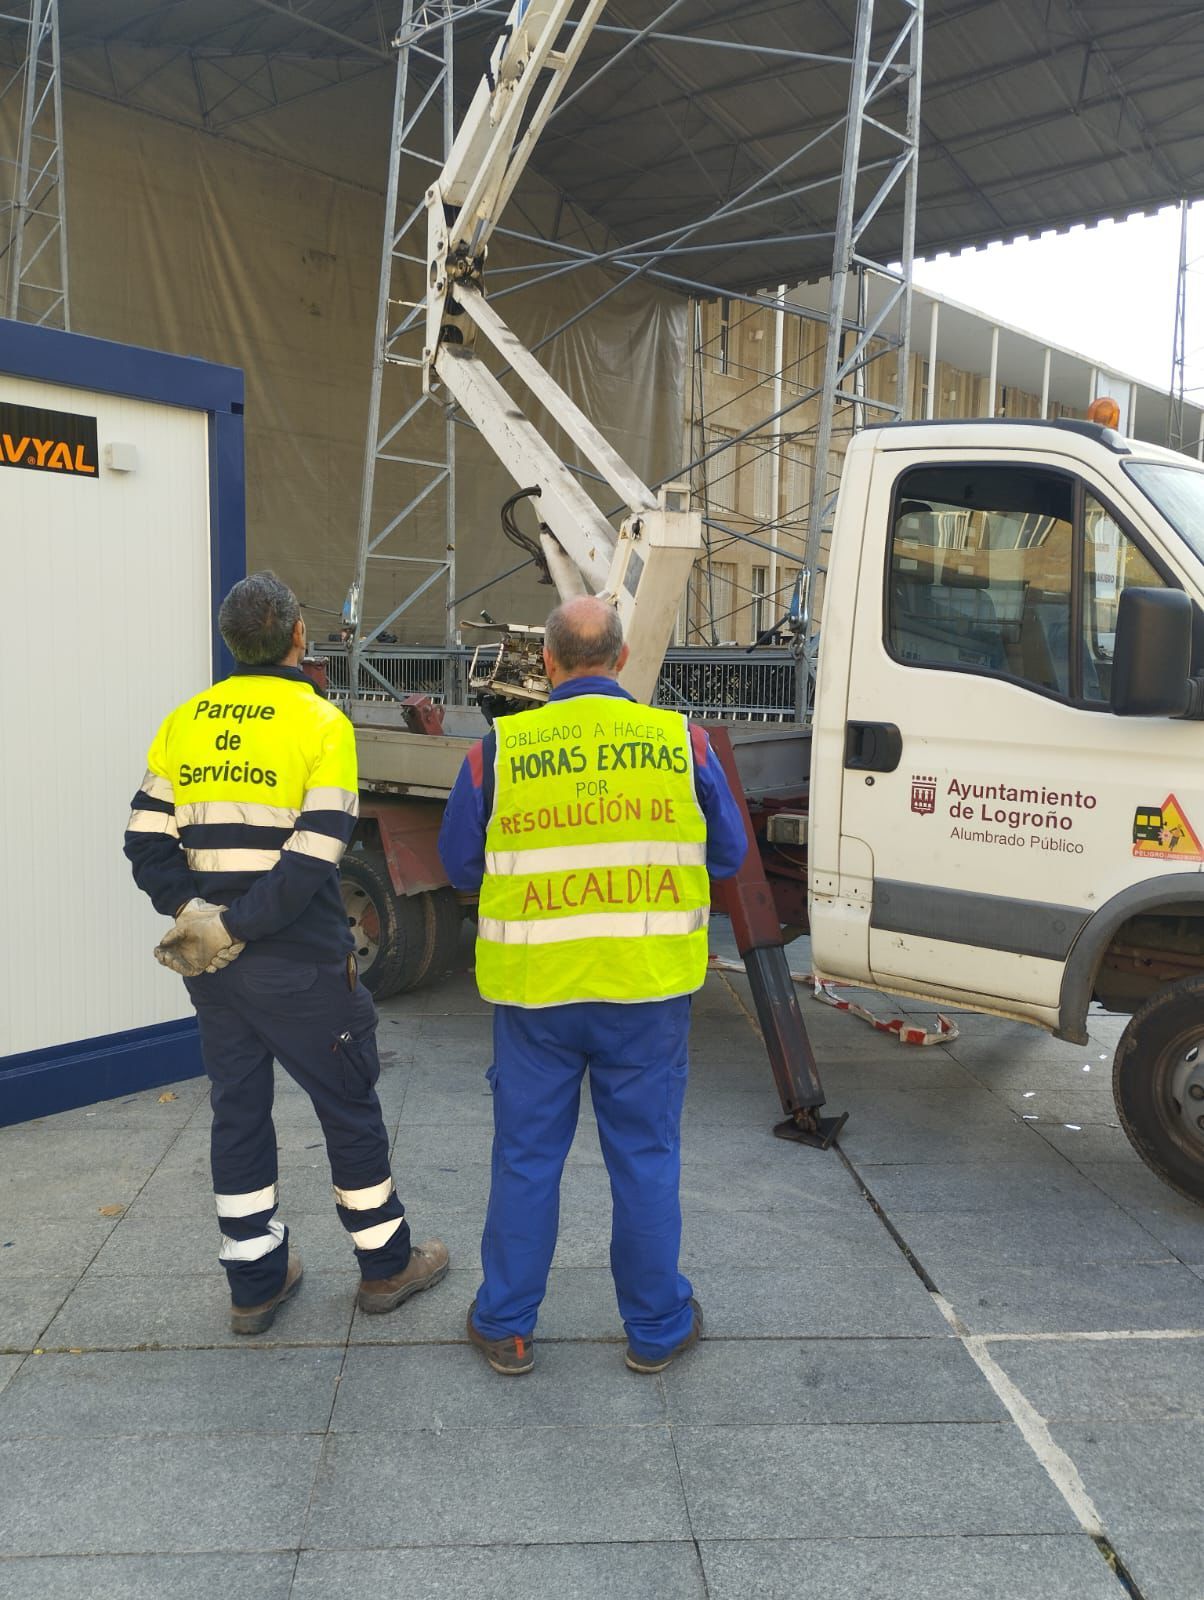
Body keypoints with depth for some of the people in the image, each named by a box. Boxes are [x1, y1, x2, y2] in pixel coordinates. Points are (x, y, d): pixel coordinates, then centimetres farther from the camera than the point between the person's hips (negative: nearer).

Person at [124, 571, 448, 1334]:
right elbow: (313, 858, -20)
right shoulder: (321, 722, -10)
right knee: (350, 1106, 11)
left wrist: (195, 913, -10)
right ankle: (386, 1263, 25)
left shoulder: (185, 723, 6)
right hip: (301, 962, -5)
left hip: (211, 961, 5)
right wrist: (238, 927, -17)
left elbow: (147, 843, -1)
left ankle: (256, 1282, 26)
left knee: (239, 1108, 15)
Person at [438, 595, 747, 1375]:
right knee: (646, 1157, 14)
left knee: (527, 1158, 14)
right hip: (649, 988, 0)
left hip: (535, 988, 0)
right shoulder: (680, 741, -5)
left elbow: (461, 868, 3)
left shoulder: (499, 749, -6)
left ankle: (506, 1327, 29)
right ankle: (656, 1328, 29)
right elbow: (730, 854, 6)